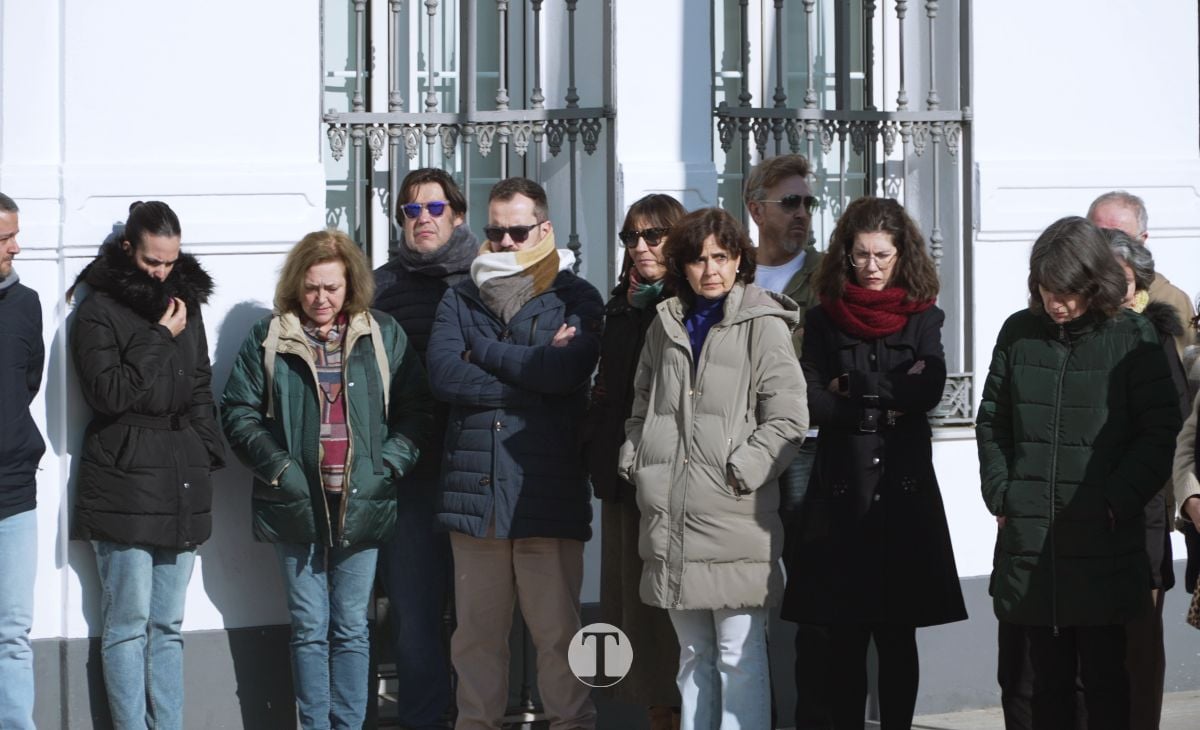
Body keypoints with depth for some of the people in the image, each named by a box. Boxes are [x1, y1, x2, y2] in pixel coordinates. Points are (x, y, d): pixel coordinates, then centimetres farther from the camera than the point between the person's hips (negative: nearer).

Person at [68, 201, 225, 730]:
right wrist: (160, 338, -11)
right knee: (129, 625, -5)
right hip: (124, 482, -6)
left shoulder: (185, 299, 15)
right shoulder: (99, 308, -4)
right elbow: (107, 392, -14)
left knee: (168, 626, 8)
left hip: (181, 485, 6)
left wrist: (207, 454, 11)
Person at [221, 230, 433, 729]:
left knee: (351, 629, 5)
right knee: (310, 629, 3)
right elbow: (238, 412, 4)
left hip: (360, 506, 0)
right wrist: (277, 466, -8)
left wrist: (388, 464, -8)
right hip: (298, 504, 0)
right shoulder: (269, 339, 3)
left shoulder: (383, 337, 5)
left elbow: (415, 410, 5)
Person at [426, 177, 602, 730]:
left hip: (547, 491, -3)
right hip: (473, 489, 3)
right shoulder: (460, 299, 13)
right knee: (476, 631, 6)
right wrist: (532, 375, -8)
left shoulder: (575, 299, 6)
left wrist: (483, 348, -4)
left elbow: (567, 371, -13)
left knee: (557, 630, -2)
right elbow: (443, 375, -4)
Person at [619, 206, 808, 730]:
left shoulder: (763, 324, -3)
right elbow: (642, 407, 24)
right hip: (672, 520, 6)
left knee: (739, 657, -5)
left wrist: (739, 471, -12)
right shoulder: (666, 324, 15)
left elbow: (788, 419, -8)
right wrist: (635, 463, 10)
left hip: (734, 519, -6)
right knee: (693, 656, 13)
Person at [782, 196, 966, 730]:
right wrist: (884, 406, -9)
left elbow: (929, 390, -7)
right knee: (841, 632, -1)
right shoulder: (823, 320, 7)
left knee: (897, 633, 3)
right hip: (841, 491, 0)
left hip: (904, 489, 0)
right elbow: (812, 401, -3)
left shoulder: (922, 318, 7)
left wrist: (854, 391, -5)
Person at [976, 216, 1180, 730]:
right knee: (1041, 678, 6)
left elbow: (1160, 431, -2)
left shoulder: (1133, 337, -2)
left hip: (1102, 537, -3)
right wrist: (1000, 493, 4)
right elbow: (991, 421, 14)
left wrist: (1118, 499, -9)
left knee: (1104, 677, 4)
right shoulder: (1018, 333, 7)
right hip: (1028, 536, 3)